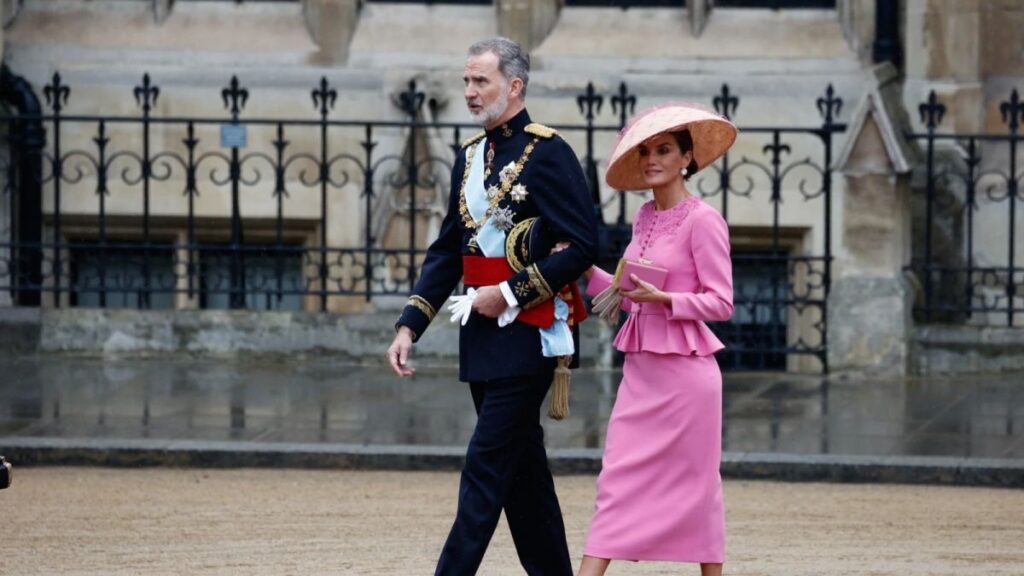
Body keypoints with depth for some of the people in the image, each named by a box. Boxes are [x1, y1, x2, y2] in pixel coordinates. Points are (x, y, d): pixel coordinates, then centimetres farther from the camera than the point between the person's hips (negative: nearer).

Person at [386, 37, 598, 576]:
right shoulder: (470, 156, 13)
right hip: (482, 337, 8)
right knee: (523, 469, 12)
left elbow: (582, 245, -15)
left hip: (529, 335, -8)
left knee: (486, 465, -11)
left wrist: (510, 293, -17)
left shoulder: (547, 153, -10)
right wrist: (409, 325, 6)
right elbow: (447, 250, 15)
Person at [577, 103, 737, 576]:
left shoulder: (702, 220, -10)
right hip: (641, 368, 7)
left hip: (684, 371, -7)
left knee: (695, 484, 2)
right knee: (617, 481, 0)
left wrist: (663, 298, -22)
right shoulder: (644, 218, 13)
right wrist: (588, 272, 6)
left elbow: (720, 303, -11)